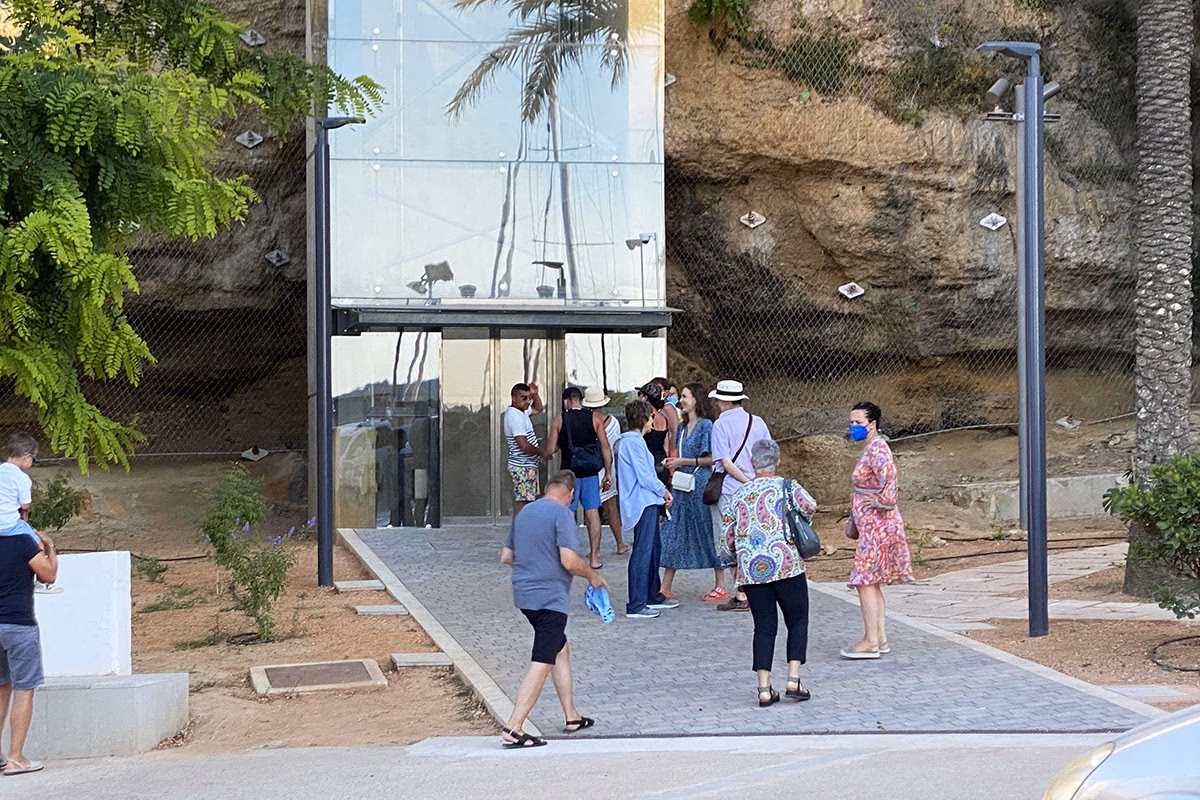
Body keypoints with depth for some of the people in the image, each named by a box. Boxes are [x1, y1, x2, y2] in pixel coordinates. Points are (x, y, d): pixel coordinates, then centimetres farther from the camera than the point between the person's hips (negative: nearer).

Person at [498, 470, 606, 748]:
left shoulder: (524, 513, 13)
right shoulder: (562, 514, -11)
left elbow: (505, 556, 18)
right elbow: (569, 561, -19)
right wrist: (592, 575, -1)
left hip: (524, 594, 9)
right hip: (550, 597, -9)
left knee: (561, 649, 22)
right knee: (542, 663, -8)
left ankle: (572, 717, 29)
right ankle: (513, 729, -14)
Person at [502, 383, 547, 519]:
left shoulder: (521, 412, 12)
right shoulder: (514, 416, -19)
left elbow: (537, 409, 32)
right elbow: (524, 446, -25)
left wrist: (535, 394, 12)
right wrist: (542, 453, -9)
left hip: (527, 466, 10)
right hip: (523, 467, -10)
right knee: (521, 506, -11)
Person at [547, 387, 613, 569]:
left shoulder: (559, 420, -2)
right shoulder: (594, 419, 2)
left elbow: (550, 450, -5)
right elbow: (605, 448, 0)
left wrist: (547, 453, 19)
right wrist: (608, 474, 6)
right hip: (590, 473, 1)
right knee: (592, 513, 5)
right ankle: (594, 558, 5)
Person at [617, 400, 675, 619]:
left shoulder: (633, 440, 16)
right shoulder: (633, 442, -16)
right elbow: (644, 477, -19)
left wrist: (661, 491, 13)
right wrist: (664, 491, -5)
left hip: (648, 503, 11)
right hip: (643, 504, -11)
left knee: (654, 549, 20)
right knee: (642, 553, -10)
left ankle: (653, 596, 32)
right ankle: (635, 606, -9)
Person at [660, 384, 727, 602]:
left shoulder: (706, 426, -9)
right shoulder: (682, 426, 14)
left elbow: (711, 459, -12)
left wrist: (684, 462, -13)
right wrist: (674, 462, 5)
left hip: (701, 485, -8)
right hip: (682, 486, 8)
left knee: (709, 534, -1)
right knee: (674, 534, 5)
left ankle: (720, 587, 7)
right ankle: (665, 588, 7)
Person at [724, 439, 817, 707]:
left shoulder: (738, 495, 9)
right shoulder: (786, 487, 0)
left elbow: (728, 537, 10)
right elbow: (809, 506, -15)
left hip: (751, 570, 3)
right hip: (786, 564, -3)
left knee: (764, 627, 7)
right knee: (797, 621, 10)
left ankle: (764, 689, 1)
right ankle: (793, 680, -2)